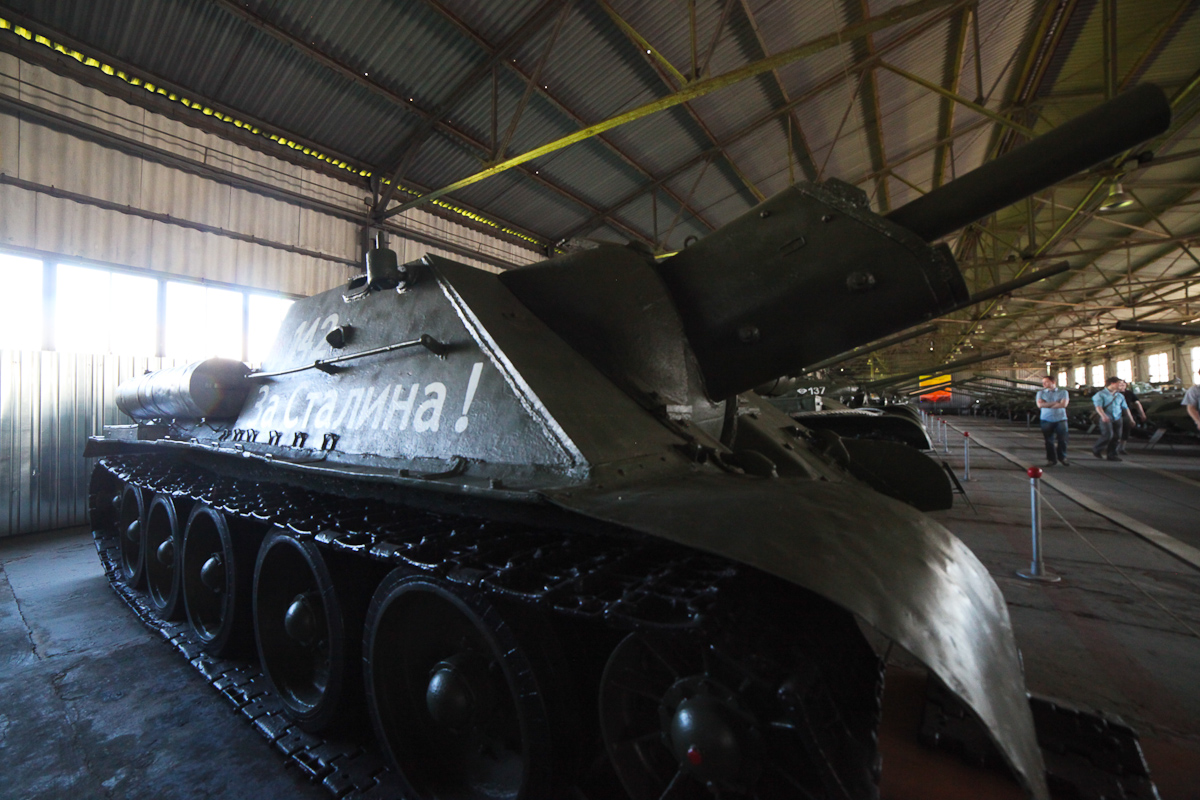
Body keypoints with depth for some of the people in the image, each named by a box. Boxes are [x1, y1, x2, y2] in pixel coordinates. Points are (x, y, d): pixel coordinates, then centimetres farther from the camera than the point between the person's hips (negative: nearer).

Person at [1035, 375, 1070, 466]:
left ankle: (1062, 458, 17)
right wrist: (1055, 403, -9)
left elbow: (1063, 404, -9)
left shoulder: (1063, 392, 6)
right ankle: (1051, 459, 9)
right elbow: (1039, 404, -7)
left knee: (1062, 440, -1)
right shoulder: (1041, 393, 9)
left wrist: (1047, 405, -7)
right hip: (1047, 420, 0)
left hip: (1061, 419, 0)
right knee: (1049, 441, 1)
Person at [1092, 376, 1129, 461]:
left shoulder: (1120, 396, 15)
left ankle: (1112, 455, 10)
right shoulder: (1100, 394, -3)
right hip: (1106, 419, -6)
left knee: (1116, 437, 2)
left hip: (1117, 419, 6)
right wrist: (1103, 415, -31)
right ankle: (1096, 449, 2)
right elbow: (1098, 406, -15)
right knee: (1108, 435, -19)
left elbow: (1125, 408, 20)